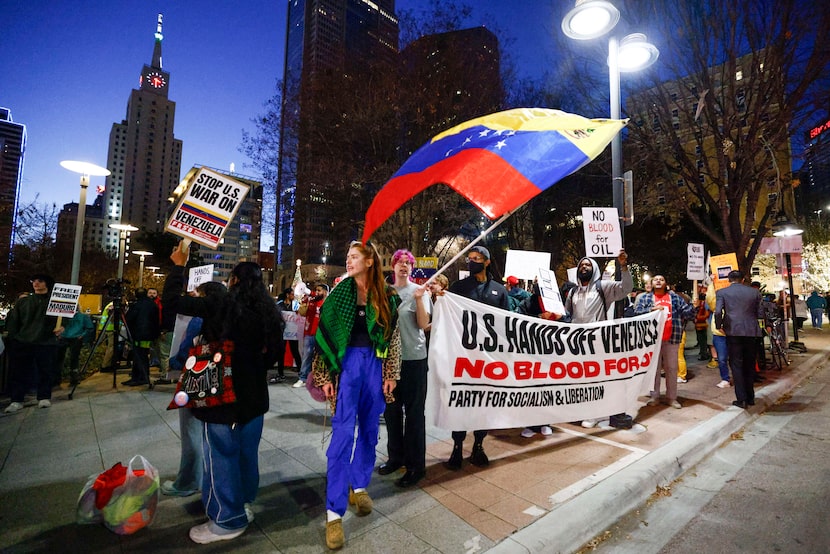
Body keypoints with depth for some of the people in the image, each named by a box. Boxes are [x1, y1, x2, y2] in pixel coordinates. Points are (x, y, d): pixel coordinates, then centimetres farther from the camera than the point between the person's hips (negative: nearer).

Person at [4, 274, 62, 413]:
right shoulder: (22, 301, 12)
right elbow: (13, 321, 10)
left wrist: (61, 327, -14)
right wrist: (11, 337, 1)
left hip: (46, 343, -2)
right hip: (22, 343, 2)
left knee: (45, 372, 4)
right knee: (19, 372, 1)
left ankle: (44, 398, 15)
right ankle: (17, 400, 11)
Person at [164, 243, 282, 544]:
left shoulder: (219, 308, -17)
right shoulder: (267, 314, -2)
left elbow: (171, 299, -9)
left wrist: (179, 266, 3)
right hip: (254, 395, 6)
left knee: (221, 456, 9)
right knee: (247, 452, 20)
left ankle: (228, 520, 22)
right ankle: (244, 505, 38)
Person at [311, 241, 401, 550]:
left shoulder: (387, 295, 1)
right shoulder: (339, 292, 0)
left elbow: (393, 336, 4)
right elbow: (326, 334, 0)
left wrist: (391, 374, 1)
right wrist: (325, 376, -3)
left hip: (376, 364, 2)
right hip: (347, 363, -2)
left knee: (369, 429, 13)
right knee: (343, 433, -4)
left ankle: (359, 486, 35)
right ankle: (334, 511, 6)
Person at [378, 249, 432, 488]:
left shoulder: (418, 291, -4)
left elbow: (424, 323, -14)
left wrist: (419, 299, -24)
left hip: (413, 358, -5)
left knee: (414, 412, 3)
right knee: (391, 409, 15)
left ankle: (416, 465, 15)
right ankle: (395, 457, 32)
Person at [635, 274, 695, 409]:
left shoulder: (675, 297, 11)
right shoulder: (645, 298, 6)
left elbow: (687, 312, 5)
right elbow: (637, 313, -5)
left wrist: (693, 307, -15)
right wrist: (652, 309, -19)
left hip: (671, 339, 1)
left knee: (672, 368, 8)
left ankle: (671, 397, 19)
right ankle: (654, 396, 17)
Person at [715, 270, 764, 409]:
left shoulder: (722, 292, -3)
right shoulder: (754, 292, 6)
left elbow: (718, 312, -15)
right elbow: (760, 314, 6)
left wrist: (719, 326, 0)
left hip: (733, 331, -3)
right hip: (751, 331, 3)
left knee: (736, 365, 3)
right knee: (749, 365, 15)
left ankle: (741, 399, 2)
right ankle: (750, 397, 23)